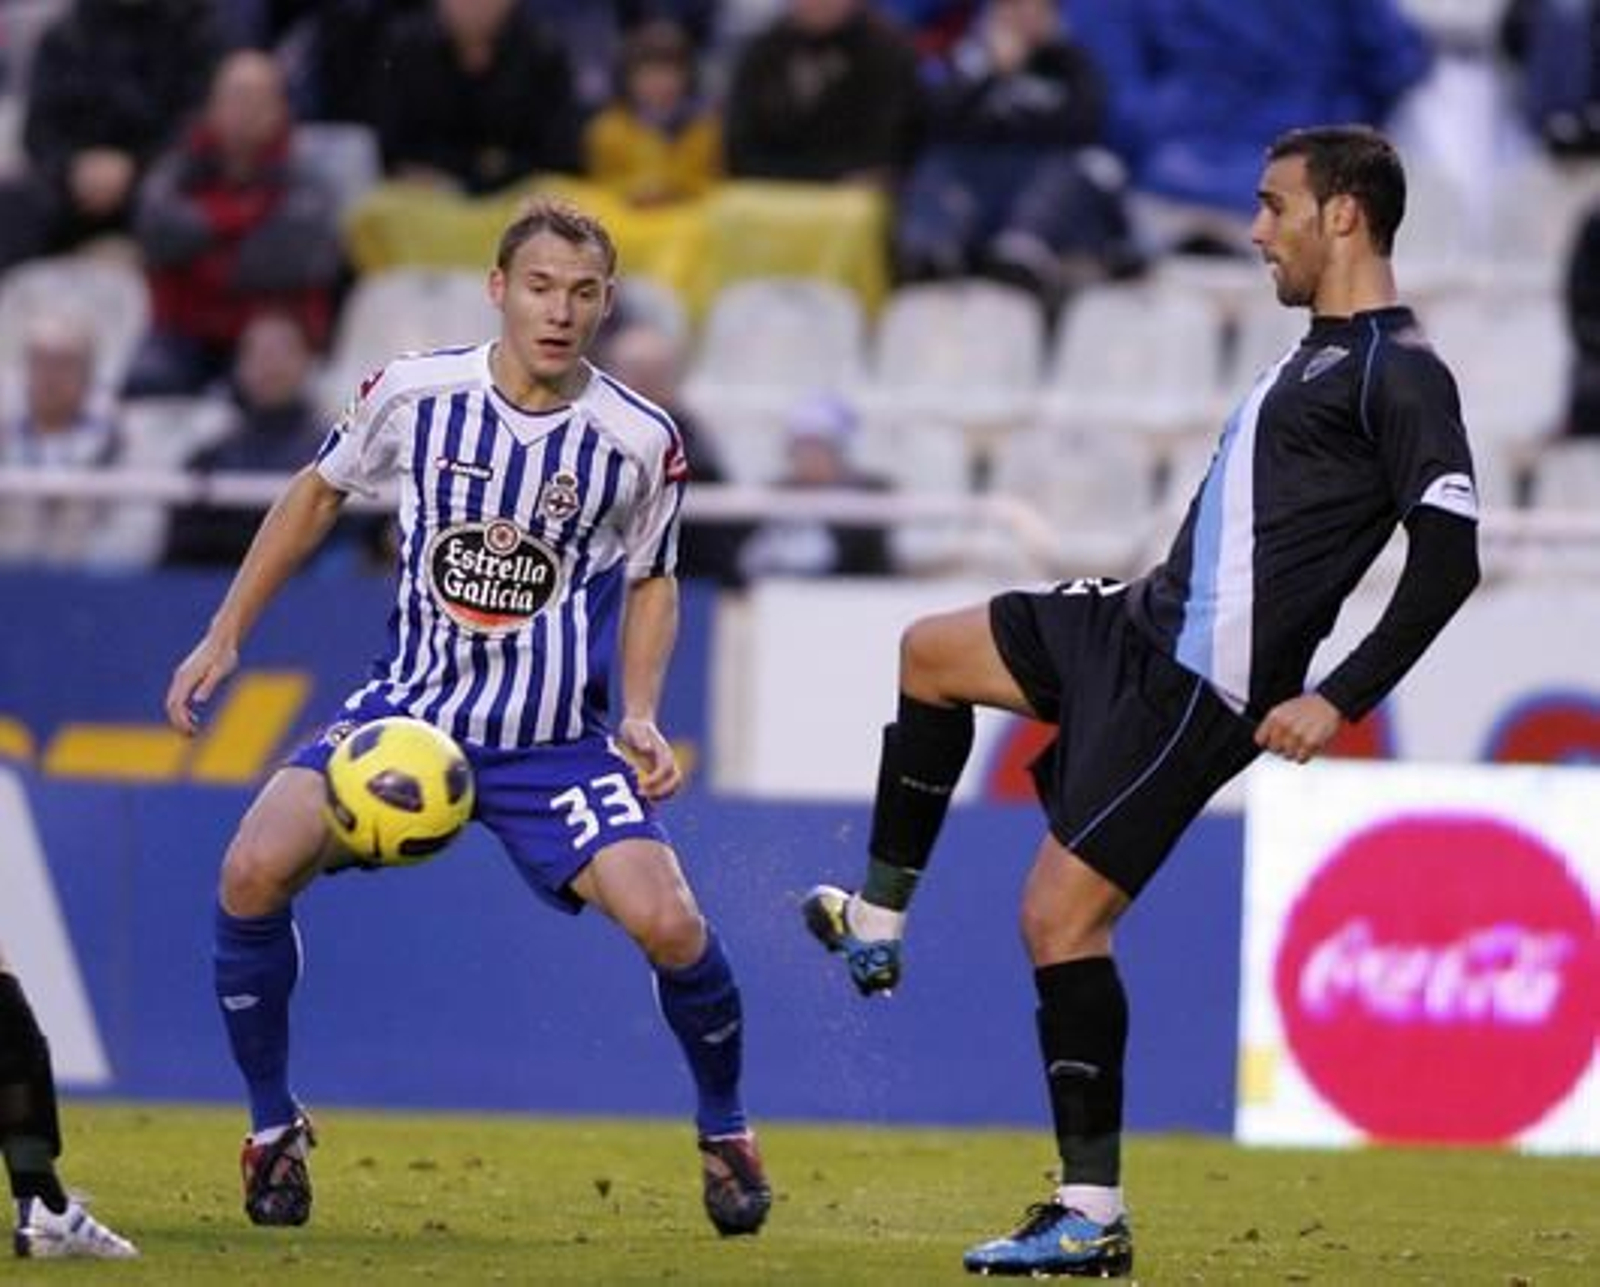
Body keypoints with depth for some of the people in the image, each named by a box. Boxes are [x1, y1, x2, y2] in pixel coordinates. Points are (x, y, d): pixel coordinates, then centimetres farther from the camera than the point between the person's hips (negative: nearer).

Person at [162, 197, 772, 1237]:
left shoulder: (642, 441, -9)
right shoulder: (414, 394, -8)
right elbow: (321, 490, 11)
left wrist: (641, 718, -6)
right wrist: (226, 635, 11)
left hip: (557, 741, -1)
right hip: (410, 706, 1)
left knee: (668, 924, -21)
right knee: (256, 870, -21)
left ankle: (726, 1129, 11)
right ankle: (274, 1127, 2)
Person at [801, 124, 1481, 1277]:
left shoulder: (1398, 373, -15)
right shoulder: (1326, 354, 15)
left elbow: (1449, 558, -22)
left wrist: (1340, 702, -24)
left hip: (1197, 684, -11)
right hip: (1148, 625, 11)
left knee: (1061, 912, -13)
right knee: (931, 653, 23)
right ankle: (878, 925, 29)